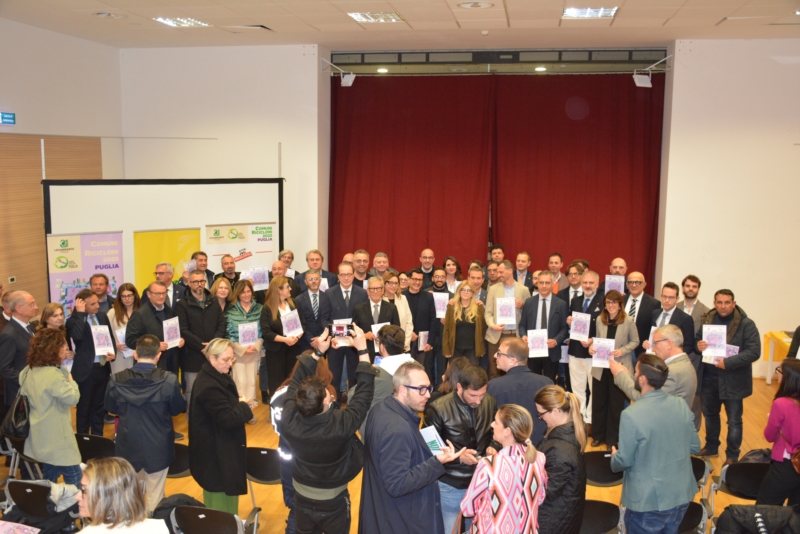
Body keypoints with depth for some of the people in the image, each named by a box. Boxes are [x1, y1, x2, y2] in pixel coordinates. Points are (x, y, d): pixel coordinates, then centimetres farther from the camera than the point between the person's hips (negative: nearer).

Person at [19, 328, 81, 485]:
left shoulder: (29, 370, 4)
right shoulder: (52, 374, -24)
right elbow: (72, 398, -25)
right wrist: (71, 381, -5)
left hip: (41, 437, 9)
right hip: (55, 437, -9)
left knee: (49, 481, 20)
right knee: (75, 481, -1)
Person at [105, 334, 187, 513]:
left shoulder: (117, 380, -15)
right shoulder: (169, 380, -22)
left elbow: (111, 407, 4)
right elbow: (178, 409, -5)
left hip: (128, 445, 2)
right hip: (158, 447, -2)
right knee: (155, 495, 14)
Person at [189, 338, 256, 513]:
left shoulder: (216, 376, 4)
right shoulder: (209, 386, -28)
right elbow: (228, 420, -29)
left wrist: (240, 403, -3)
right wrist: (244, 406, -12)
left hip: (219, 446, 11)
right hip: (216, 450, -11)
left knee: (221, 489, 23)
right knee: (222, 491, 4)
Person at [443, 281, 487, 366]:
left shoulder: (478, 307, 1)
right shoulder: (452, 307, 2)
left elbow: (483, 328, 4)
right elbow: (446, 329, 1)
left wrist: (482, 349, 1)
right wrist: (446, 349, -4)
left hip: (473, 349, 0)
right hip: (455, 349, 1)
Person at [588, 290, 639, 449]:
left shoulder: (628, 321, -11)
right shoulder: (599, 319, 0)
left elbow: (635, 341, -3)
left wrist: (622, 351, -18)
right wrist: (592, 346, -11)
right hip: (600, 366, 3)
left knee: (616, 403, 10)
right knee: (598, 401, 10)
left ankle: (612, 438, 24)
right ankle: (598, 435, 26)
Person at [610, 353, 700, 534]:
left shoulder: (631, 414, -24)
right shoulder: (681, 405, -6)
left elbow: (624, 461, -16)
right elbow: (694, 446, 5)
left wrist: (614, 457, 6)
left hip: (649, 500, -5)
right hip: (682, 494, 6)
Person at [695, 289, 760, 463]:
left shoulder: (746, 324, -13)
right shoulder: (708, 320, 2)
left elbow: (754, 352, -19)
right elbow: (697, 340, 12)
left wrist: (728, 362, -26)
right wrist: (698, 345, -12)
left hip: (733, 380, -5)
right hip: (708, 378, 5)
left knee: (734, 421, 8)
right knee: (710, 415, 21)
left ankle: (732, 456, 24)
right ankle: (711, 447, 39)